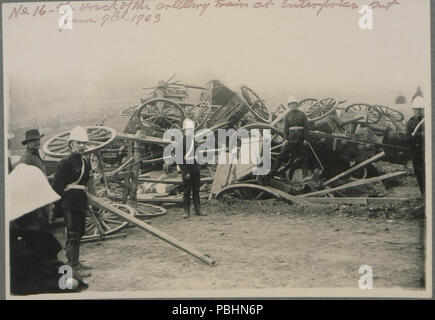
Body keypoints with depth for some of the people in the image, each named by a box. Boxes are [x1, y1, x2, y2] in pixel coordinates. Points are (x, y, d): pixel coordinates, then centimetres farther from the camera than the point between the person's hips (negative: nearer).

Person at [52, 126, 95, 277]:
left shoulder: (86, 162, 12)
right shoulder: (66, 163, -12)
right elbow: (57, 185, -13)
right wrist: (57, 205, -13)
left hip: (81, 202, 9)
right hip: (69, 203, -9)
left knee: (79, 232, 16)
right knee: (73, 234, -7)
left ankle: (75, 262, 28)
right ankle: (74, 266, -2)